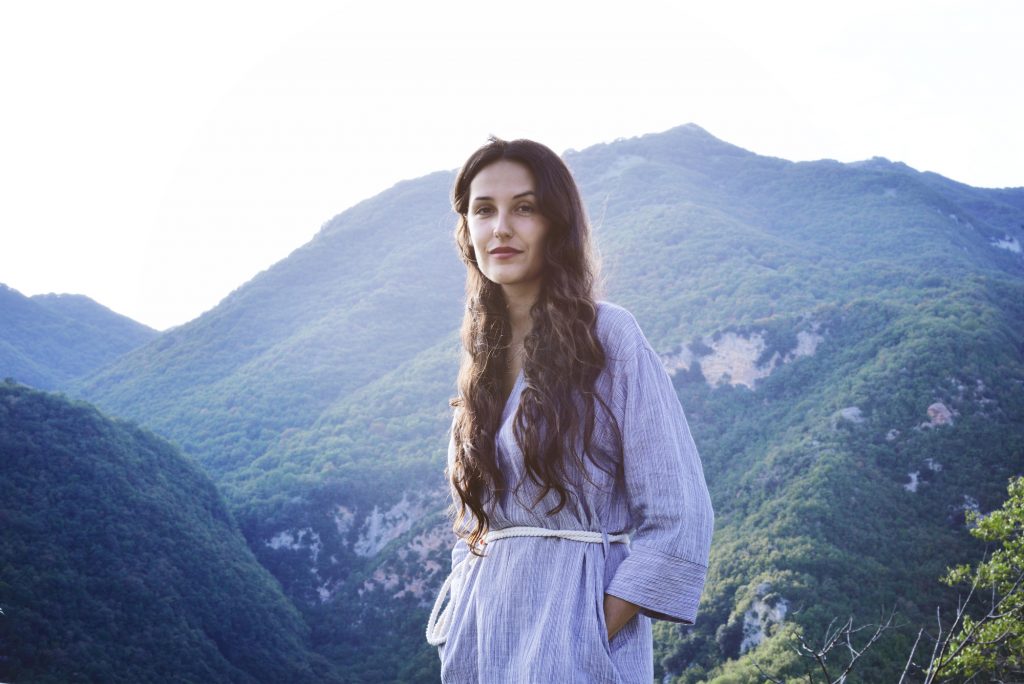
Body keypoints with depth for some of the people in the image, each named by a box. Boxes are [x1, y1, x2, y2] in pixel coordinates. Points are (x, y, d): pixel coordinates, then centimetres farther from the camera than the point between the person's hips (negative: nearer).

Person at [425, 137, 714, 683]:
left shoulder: (607, 336, -10)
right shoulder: (484, 355, 7)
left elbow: (679, 519, -13)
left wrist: (591, 634, -15)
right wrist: (465, 610, 3)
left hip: (576, 622, -5)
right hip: (482, 629, 5)